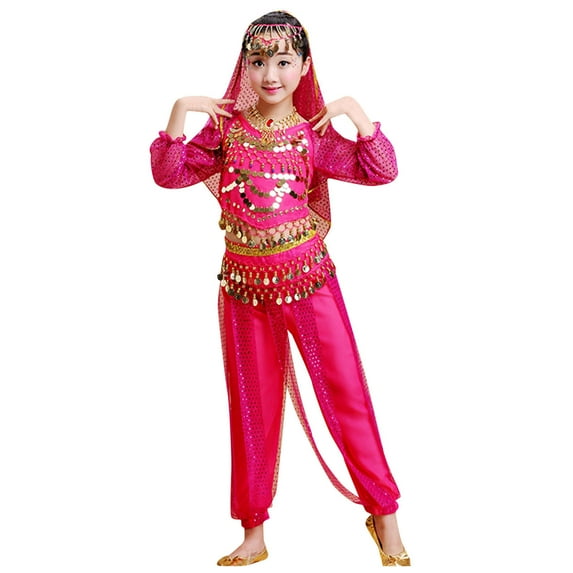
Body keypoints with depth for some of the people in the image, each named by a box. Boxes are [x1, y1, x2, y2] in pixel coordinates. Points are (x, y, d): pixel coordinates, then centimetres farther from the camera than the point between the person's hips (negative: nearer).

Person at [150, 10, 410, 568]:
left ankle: (383, 514, 20)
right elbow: (170, 174, 0)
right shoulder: (225, 126, 2)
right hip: (244, 285, 2)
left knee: (346, 394, 2)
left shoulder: (314, 134, -2)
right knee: (253, 407, 11)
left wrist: (356, 112, -15)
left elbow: (381, 171, -8)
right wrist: (179, 113, -9)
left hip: (309, 279, -1)